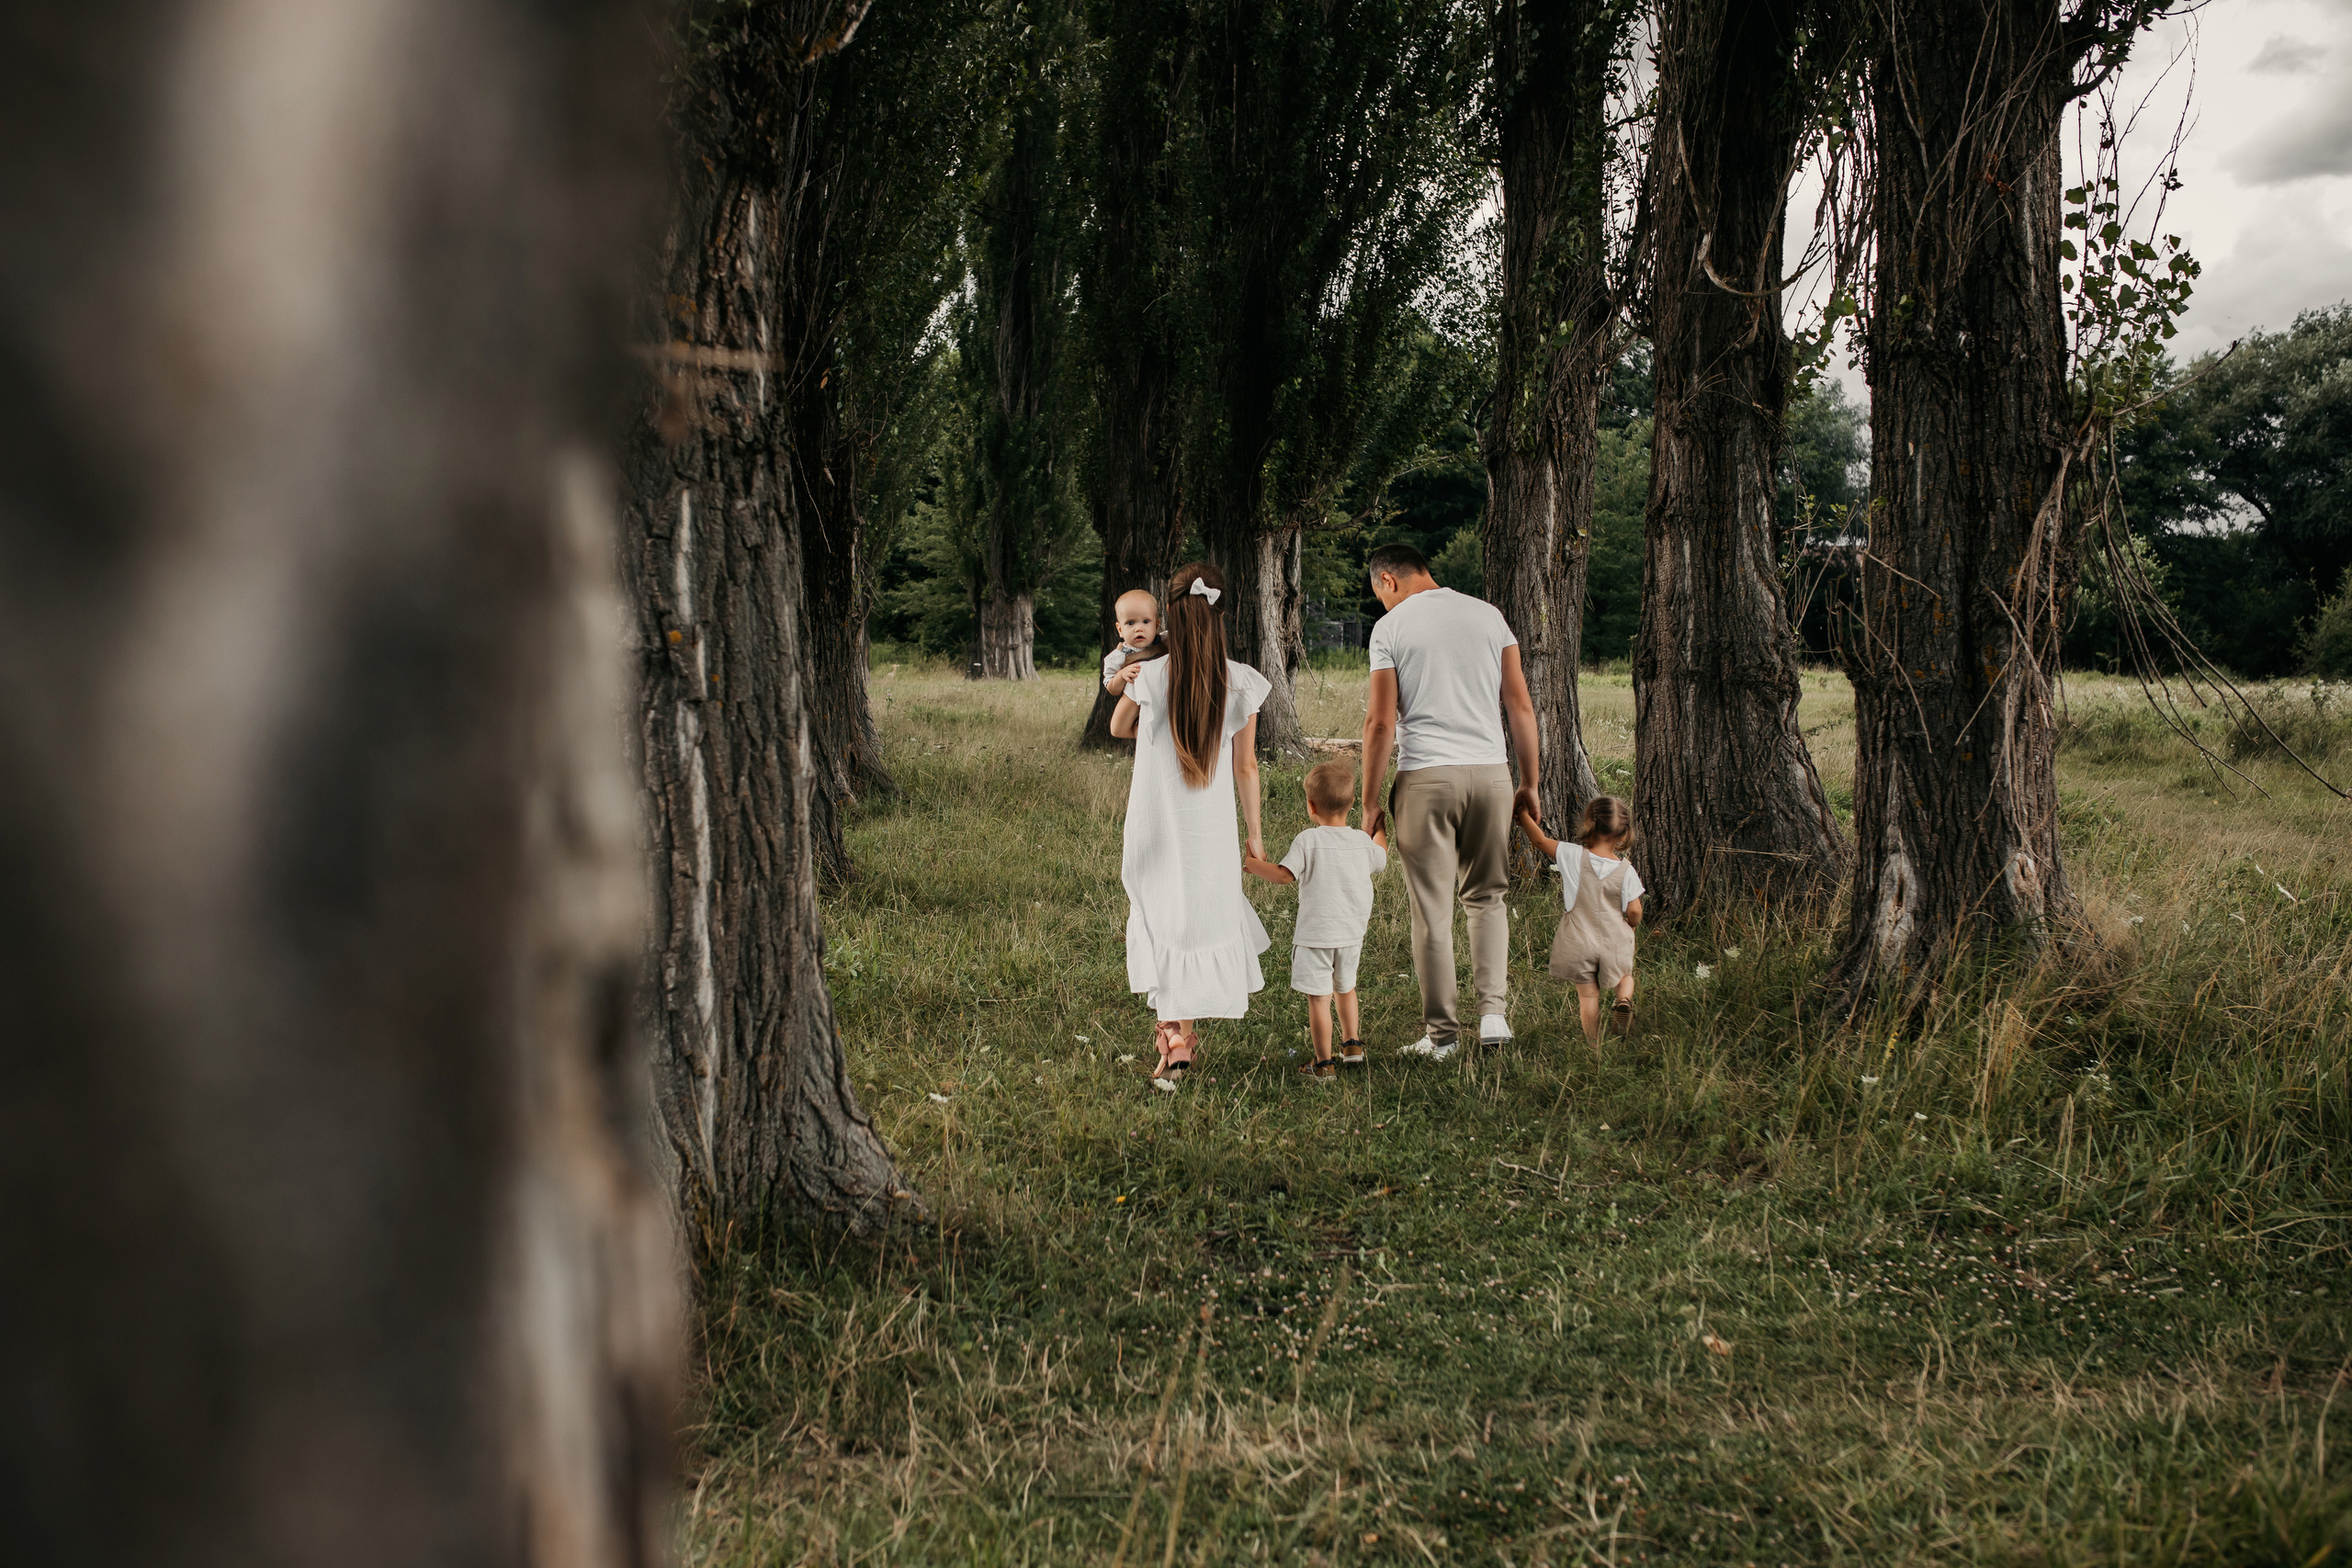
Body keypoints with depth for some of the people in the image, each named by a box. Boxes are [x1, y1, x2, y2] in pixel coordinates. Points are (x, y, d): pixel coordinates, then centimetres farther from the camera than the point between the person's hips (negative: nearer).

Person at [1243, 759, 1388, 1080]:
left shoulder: (1309, 841, -14)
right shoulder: (1363, 842, 1)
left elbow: (1284, 874, -19)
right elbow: (1381, 860, 22)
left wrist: (1253, 865, -3)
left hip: (1316, 934, -6)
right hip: (1351, 934, 6)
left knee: (1318, 997, -1)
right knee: (1345, 988, 27)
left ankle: (1323, 1063, 2)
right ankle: (1352, 1045, 36)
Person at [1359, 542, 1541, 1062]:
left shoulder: (1390, 626, 0)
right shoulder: (1488, 615, 10)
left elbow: (1380, 722, -5)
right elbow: (1520, 706, 7)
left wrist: (1370, 803, 0)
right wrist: (1529, 782, 14)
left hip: (1425, 776, -3)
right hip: (1490, 771, 3)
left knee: (1432, 909, 3)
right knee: (1486, 897, 17)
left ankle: (1442, 1034, 7)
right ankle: (1493, 1010, 3)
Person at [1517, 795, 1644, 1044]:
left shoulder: (1573, 856, -13)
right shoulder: (1627, 870, -8)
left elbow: (1540, 840, -6)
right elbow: (1634, 912, -5)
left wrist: (1522, 813, 5)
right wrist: (1630, 925, 17)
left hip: (1578, 943, -1)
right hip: (1614, 943, 1)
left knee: (1587, 995, 10)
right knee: (1625, 977, 25)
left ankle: (1593, 1042, 10)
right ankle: (1624, 1002, -5)